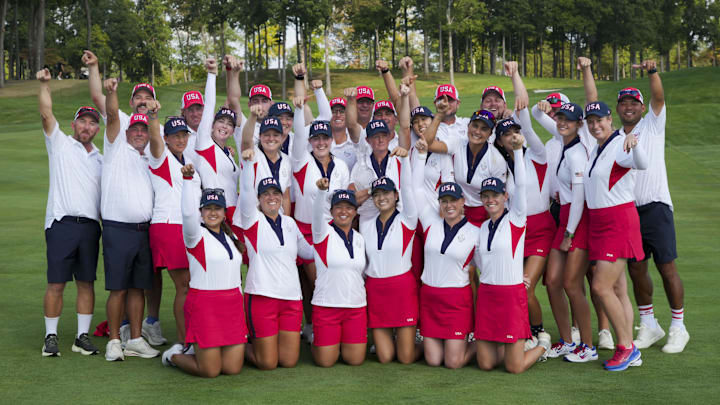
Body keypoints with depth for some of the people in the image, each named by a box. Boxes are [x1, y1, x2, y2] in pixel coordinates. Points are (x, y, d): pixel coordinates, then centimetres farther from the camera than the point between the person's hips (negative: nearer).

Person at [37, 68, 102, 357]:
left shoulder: (100, 159, 21)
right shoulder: (60, 143, 10)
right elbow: (46, 113, -4)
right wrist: (44, 84, -15)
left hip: (90, 225, 4)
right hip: (62, 224, -4)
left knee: (86, 283, 4)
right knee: (56, 283, -3)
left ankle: (83, 337, 11)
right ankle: (51, 337, 6)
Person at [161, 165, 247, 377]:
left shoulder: (231, 238, 15)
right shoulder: (196, 235, -4)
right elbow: (188, 213, -25)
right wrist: (189, 179, -32)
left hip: (232, 305, 6)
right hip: (204, 304, -6)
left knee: (233, 368, 3)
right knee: (210, 371, -4)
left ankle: (207, 351, 31)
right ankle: (174, 355, 23)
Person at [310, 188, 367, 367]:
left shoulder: (359, 239, 11)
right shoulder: (324, 233, -4)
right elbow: (319, 210, -25)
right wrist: (323, 190, -44)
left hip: (356, 306, 4)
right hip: (326, 305, -4)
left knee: (355, 359, 1)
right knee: (325, 361, -3)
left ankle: (342, 342, 32)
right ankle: (317, 342, 29)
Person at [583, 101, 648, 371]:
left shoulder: (619, 147, -13)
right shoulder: (595, 151, 15)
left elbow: (642, 164, -35)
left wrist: (633, 143, -53)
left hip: (620, 222, -9)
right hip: (598, 223, 9)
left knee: (601, 286, -12)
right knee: (618, 290, 9)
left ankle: (625, 347, 1)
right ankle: (630, 351, 14)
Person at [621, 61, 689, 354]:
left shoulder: (652, 124, 4)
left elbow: (658, 98, -12)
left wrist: (652, 71, -27)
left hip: (655, 206, -4)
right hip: (626, 209, 4)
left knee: (666, 267, -3)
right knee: (636, 269, 6)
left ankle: (678, 327, 7)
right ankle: (649, 325, 19)